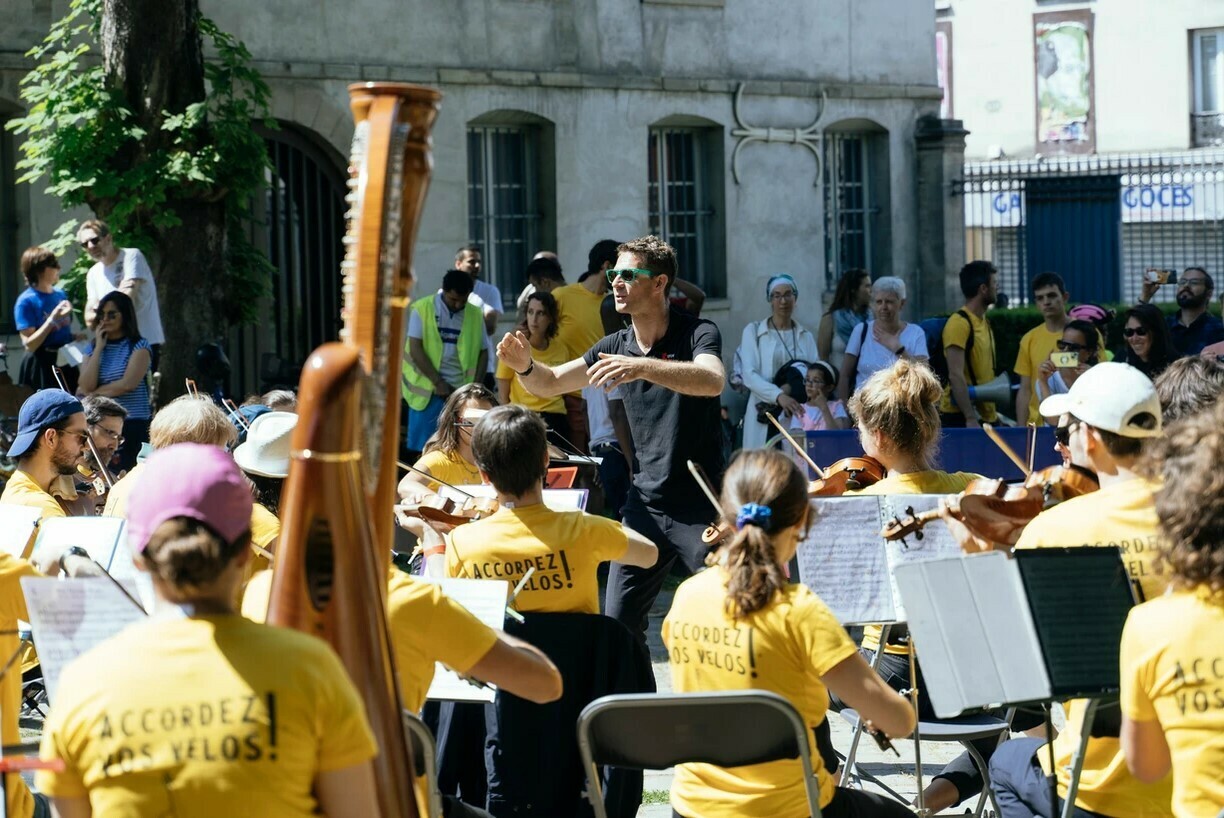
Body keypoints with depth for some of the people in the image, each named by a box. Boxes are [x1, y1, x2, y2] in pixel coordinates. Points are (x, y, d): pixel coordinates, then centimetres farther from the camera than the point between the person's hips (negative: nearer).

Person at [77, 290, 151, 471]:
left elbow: (127, 384, -10)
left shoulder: (139, 346, 1)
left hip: (134, 424, -3)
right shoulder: (92, 348, 13)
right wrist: (99, 348, 0)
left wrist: (94, 393, -1)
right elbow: (87, 385, -2)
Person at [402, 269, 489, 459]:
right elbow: (415, 349, -7)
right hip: (428, 391, -2)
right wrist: (438, 382, -12)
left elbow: (483, 352, 11)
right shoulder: (422, 309, -3)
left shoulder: (475, 314, 6)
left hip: (462, 393, 2)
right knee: (421, 448, 0)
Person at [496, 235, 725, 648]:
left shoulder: (697, 334, -10)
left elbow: (712, 381, -31)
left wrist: (644, 367, -45)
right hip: (645, 504, 6)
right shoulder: (618, 346, 7)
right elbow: (550, 383, 11)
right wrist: (526, 366, -12)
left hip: (699, 506, -6)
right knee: (618, 622, 3)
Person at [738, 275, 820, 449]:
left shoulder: (805, 337, 15)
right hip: (764, 419, -2)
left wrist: (791, 387, -16)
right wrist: (778, 396, -21)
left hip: (795, 417, 2)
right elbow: (749, 375, -6)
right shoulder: (753, 332, 6)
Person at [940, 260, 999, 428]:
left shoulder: (984, 322, 16)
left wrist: (993, 412, 16)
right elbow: (956, 376, -19)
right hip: (960, 418, -9)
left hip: (985, 416, 9)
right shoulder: (959, 323, -13)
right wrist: (970, 419, -22)